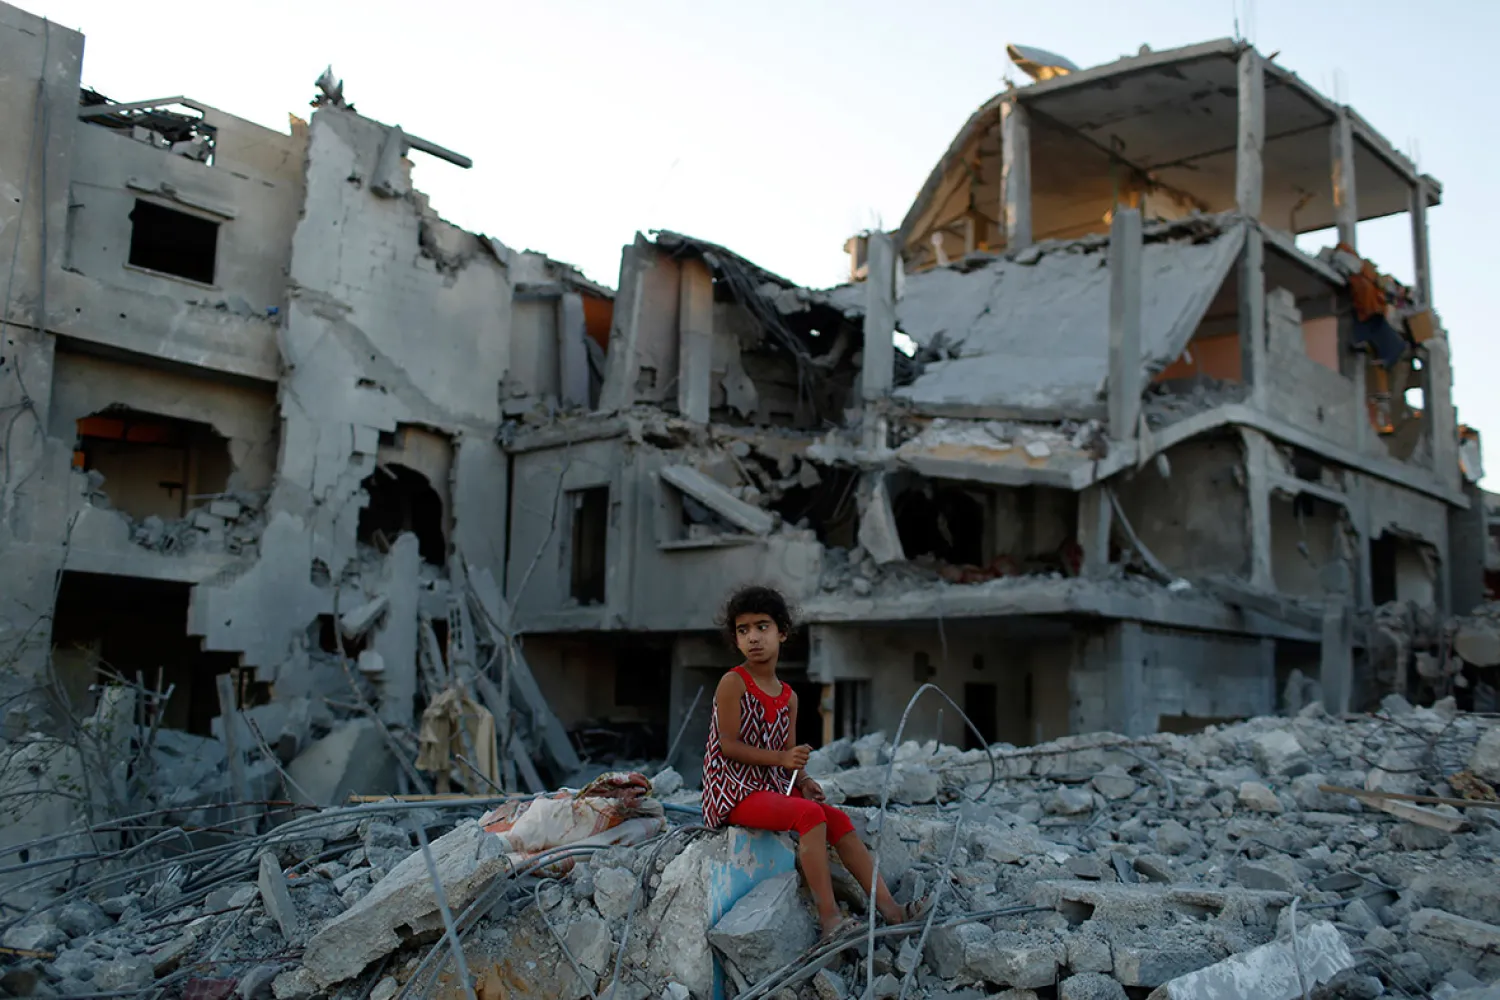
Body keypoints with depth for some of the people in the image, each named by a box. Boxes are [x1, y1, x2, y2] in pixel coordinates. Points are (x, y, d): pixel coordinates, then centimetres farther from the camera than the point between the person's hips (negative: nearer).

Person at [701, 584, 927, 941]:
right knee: (810, 814, -28)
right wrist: (780, 758, -24)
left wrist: (804, 782, -7)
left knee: (838, 819, -8)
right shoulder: (733, 683, -9)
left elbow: (790, 756, 14)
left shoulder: (788, 696, 12)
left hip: (775, 788, 7)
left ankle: (887, 906, -9)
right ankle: (829, 918, -30)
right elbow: (728, 745, -15)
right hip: (734, 791, -7)